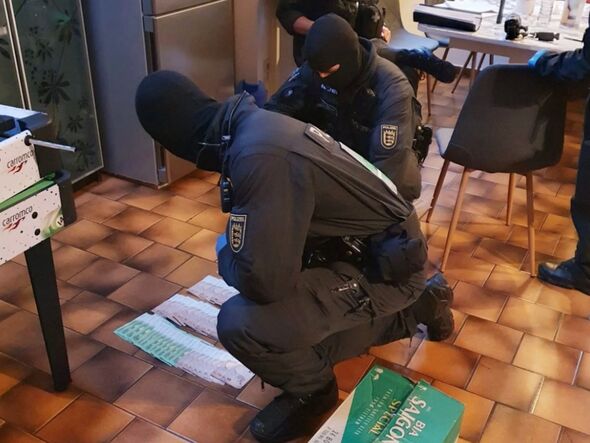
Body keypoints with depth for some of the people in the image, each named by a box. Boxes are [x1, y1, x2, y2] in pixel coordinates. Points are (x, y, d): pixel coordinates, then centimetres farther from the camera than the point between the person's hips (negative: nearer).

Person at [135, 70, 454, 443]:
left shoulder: (260, 157, -32)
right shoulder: (255, 122, 0)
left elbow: (263, 281, -29)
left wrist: (225, 252, -9)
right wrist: (239, 245, 12)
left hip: (386, 265, -9)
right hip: (378, 245, 10)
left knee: (241, 323, -24)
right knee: (318, 340, 29)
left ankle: (312, 390, 6)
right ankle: (421, 305, 36)